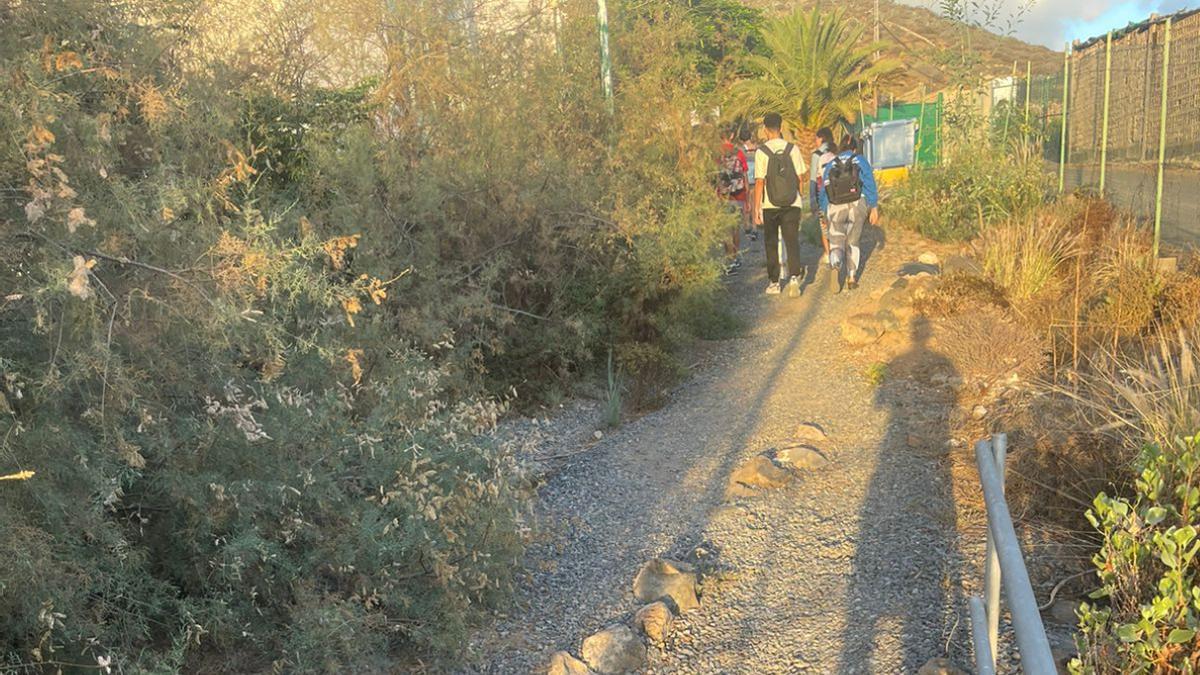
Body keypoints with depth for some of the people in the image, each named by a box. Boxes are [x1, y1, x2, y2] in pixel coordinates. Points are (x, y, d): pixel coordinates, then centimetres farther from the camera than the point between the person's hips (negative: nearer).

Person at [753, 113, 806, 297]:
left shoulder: (761, 152, -8)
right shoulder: (793, 149, -1)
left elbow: (759, 182, -10)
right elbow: (800, 178, 3)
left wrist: (756, 208, -5)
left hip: (770, 205, -1)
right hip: (792, 204, 1)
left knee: (771, 244, 11)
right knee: (792, 241, 5)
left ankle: (774, 282, 17)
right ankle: (794, 277, -12)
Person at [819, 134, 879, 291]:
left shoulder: (830, 165, 12)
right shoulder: (860, 161, 5)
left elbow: (824, 192, 13)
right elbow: (870, 185, -3)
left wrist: (826, 214, 22)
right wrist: (874, 209, -2)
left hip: (835, 208, 1)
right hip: (857, 206, 0)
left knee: (836, 244, 4)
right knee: (852, 242, 17)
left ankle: (835, 267, -29)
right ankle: (851, 278, 14)